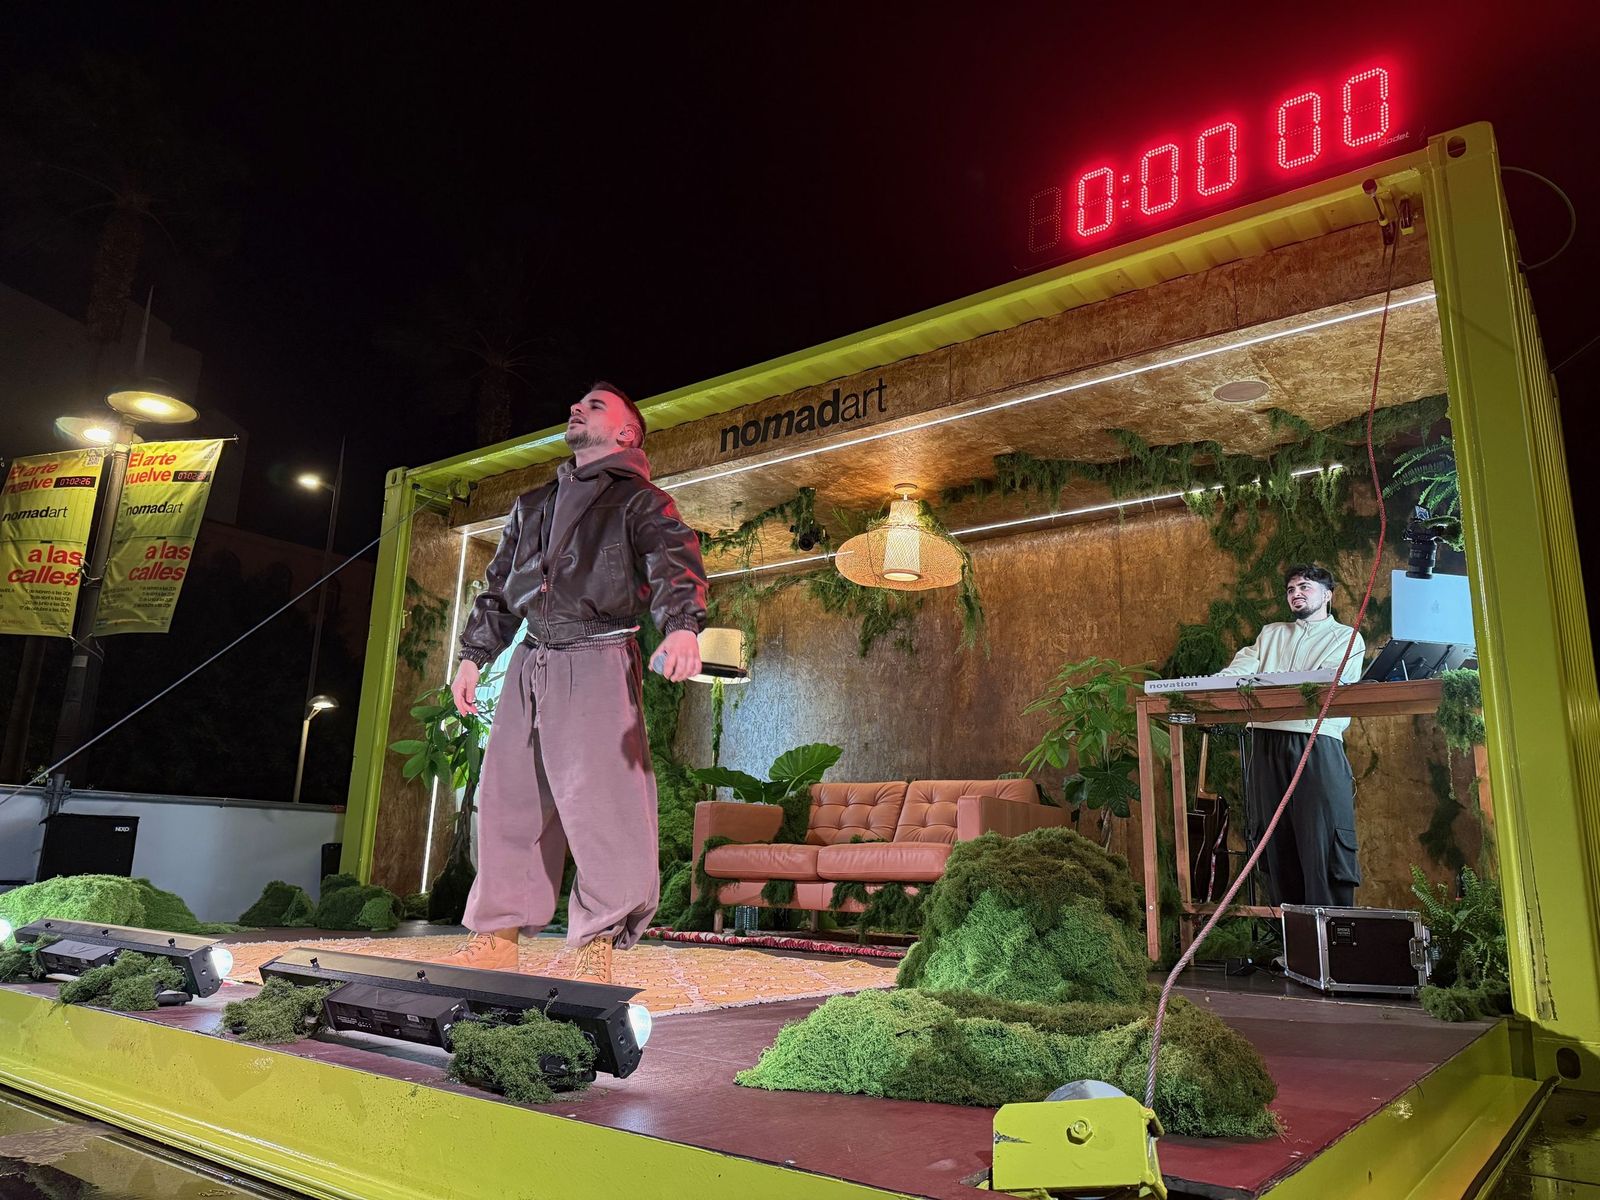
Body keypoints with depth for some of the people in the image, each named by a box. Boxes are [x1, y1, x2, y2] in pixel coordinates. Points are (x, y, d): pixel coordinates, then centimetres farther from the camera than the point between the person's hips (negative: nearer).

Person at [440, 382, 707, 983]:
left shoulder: (639, 499, 4)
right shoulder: (533, 504, 24)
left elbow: (675, 562, -14)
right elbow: (498, 587, 27)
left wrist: (683, 625, -34)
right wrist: (473, 656, 19)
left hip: (599, 662, -6)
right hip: (529, 663, 7)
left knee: (600, 798, -12)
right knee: (508, 798, 6)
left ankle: (596, 946, -4)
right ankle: (496, 938, 15)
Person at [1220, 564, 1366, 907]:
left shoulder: (1346, 638, 10)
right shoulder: (1271, 633, 24)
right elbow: (1241, 667, 8)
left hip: (1317, 746, -4)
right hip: (1266, 744, 4)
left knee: (1322, 838, -10)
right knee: (1276, 840, 4)